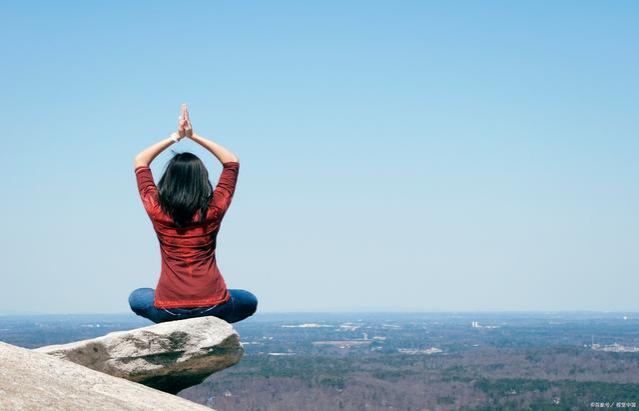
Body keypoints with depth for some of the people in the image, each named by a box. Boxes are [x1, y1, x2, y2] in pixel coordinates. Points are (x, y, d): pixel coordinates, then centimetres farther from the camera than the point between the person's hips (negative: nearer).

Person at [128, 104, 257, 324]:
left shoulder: (157, 210, -2)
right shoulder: (214, 209, -2)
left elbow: (140, 162, 14)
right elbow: (233, 162, 13)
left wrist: (175, 137, 13)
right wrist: (194, 136, 10)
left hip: (168, 309, 0)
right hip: (212, 304, 0)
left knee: (136, 298, 34)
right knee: (250, 302, 31)